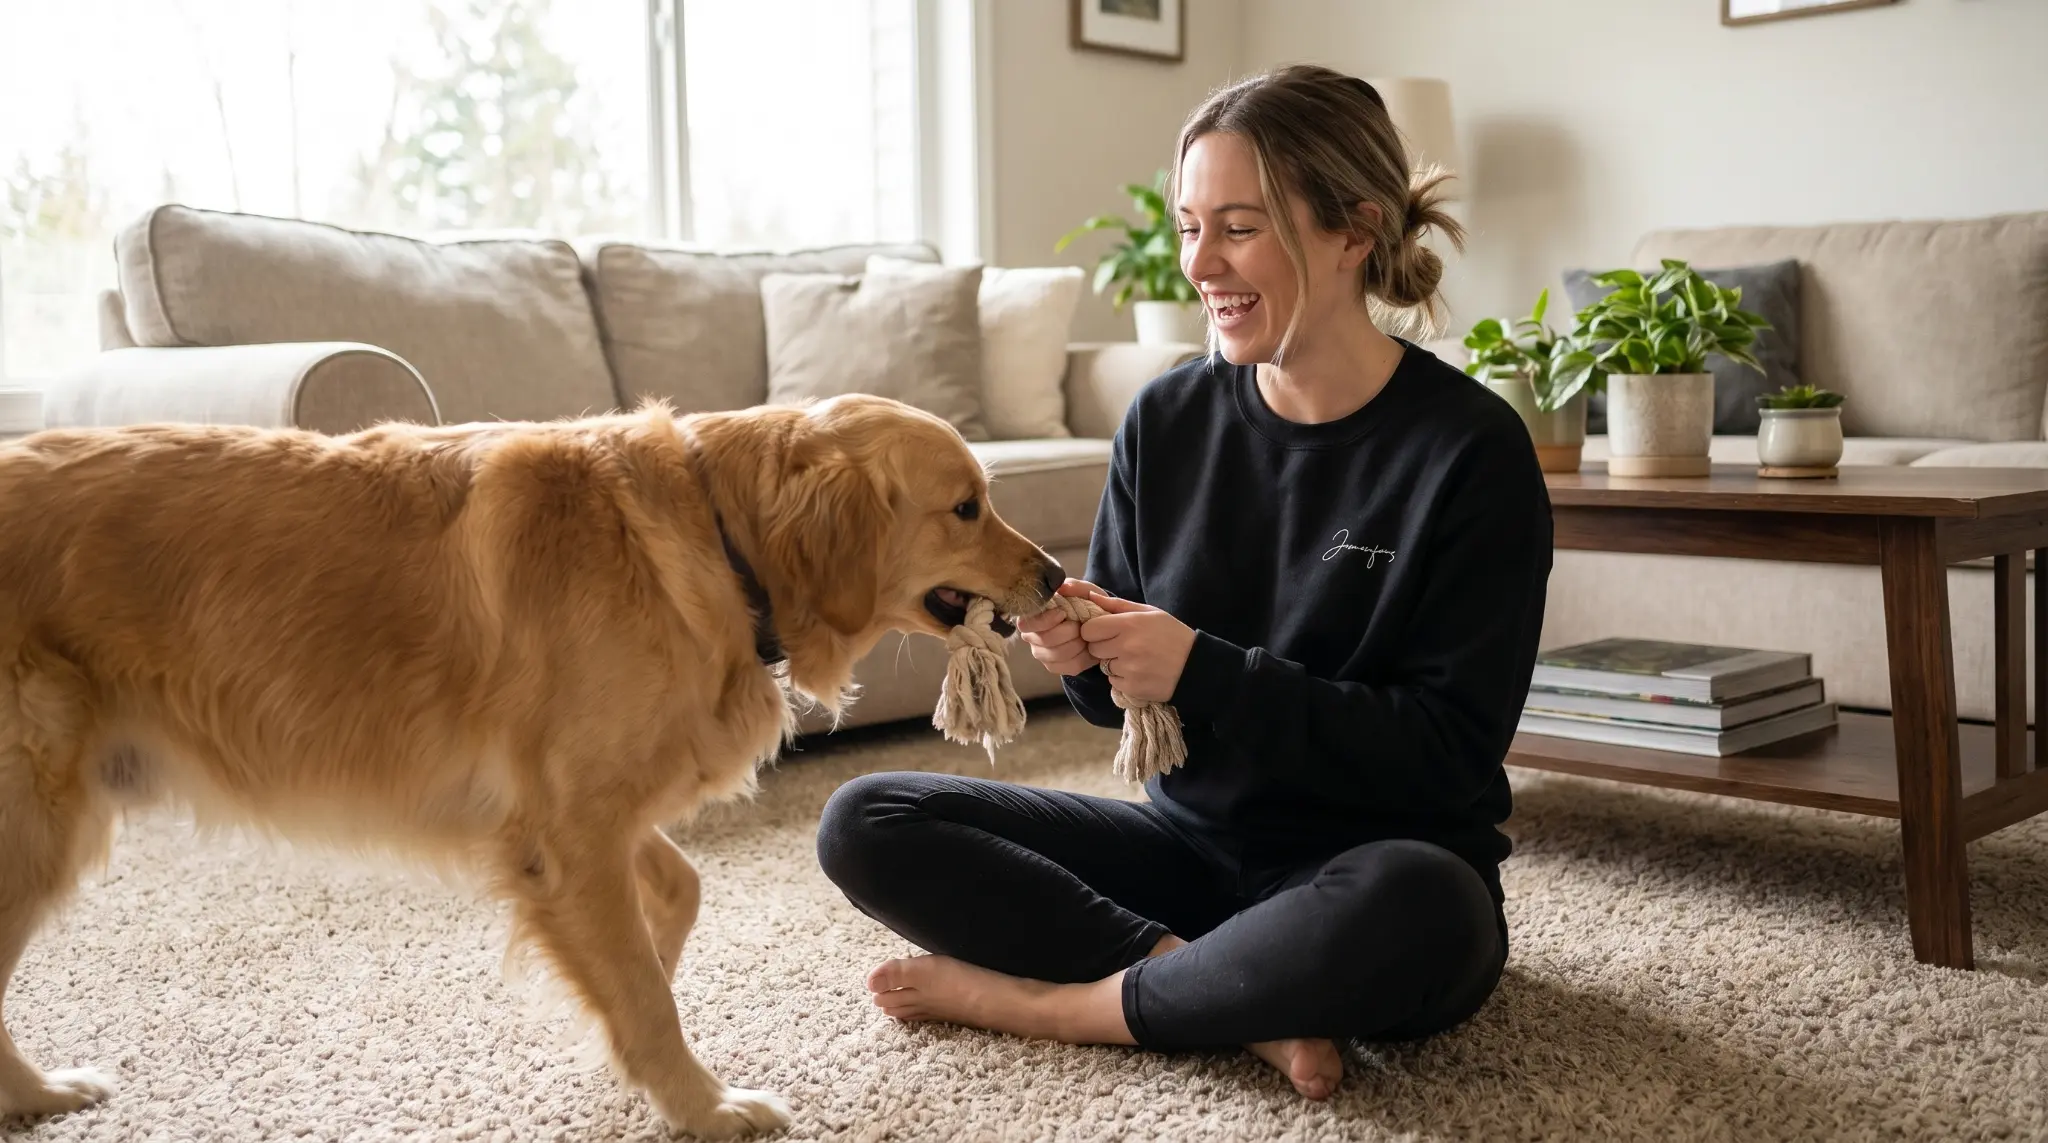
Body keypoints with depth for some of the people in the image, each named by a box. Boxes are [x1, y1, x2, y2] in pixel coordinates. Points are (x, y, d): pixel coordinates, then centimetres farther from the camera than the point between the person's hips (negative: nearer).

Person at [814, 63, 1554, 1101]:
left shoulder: (1470, 449, -13)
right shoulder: (1167, 420, 0)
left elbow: (1453, 749, -16)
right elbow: (1123, 698, 7)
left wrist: (1204, 671, -24)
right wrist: (1085, 656, -17)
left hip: (1373, 865, -4)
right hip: (1189, 840, 5)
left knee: (1420, 910, -40)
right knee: (863, 822, -9)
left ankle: (1051, 999, -16)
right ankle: (1225, 992, -18)